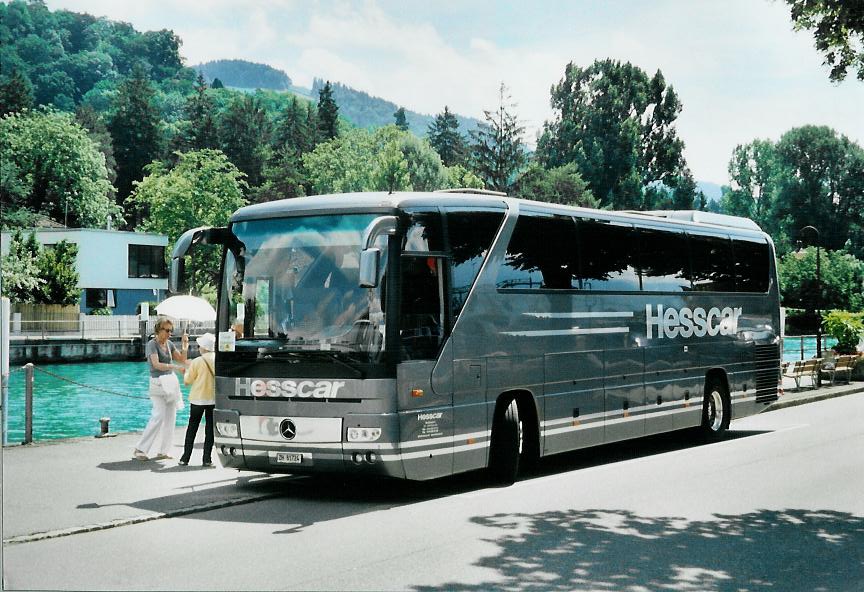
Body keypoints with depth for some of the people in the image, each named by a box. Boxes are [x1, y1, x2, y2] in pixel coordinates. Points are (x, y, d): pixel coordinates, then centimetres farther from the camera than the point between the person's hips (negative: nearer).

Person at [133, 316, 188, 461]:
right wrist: (176, 367, -31)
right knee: (158, 416, -13)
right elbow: (156, 364, -23)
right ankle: (140, 449, -7)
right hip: (158, 382, -7)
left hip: (171, 381, 7)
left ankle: (163, 451, 10)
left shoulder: (169, 344, 10)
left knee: (170, 417, 5)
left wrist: (184, 346, -1)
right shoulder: (152, 344, -11)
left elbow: (182, 360, 14)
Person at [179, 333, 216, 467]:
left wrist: (186, 373, 17)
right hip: (214, 399, 2)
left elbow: (188, 380, -3)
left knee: (192, 428, 8)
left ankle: (185, 458, 10)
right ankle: (207, 459, 4)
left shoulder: (197, 362, -12)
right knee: (210, 428, 7)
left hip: (198, 399, -2)